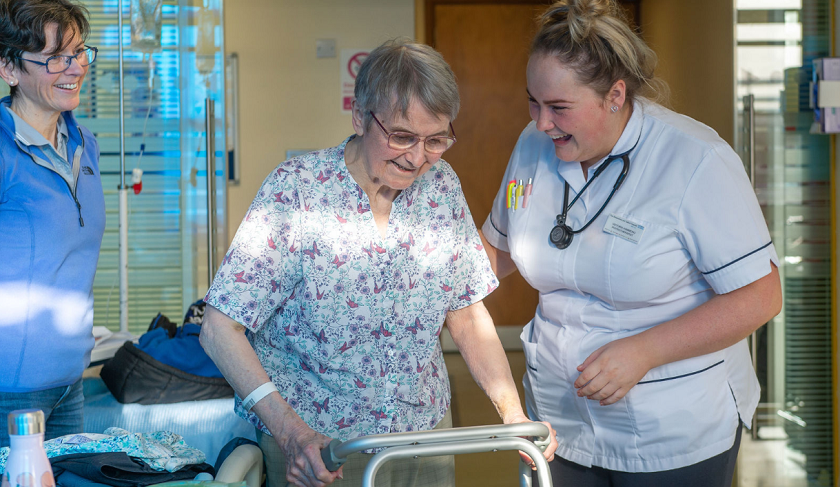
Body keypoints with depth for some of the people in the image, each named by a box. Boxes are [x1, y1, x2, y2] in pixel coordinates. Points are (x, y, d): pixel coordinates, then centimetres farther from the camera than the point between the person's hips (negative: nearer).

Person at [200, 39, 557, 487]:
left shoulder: (441, 187, -2)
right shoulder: (295, 191, -17)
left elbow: (467, 315, 5)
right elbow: (220, 330, -19)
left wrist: (515, 416, -7)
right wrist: (290, 430, -30)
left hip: (425, 432, 4)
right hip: (316, 449, -4)